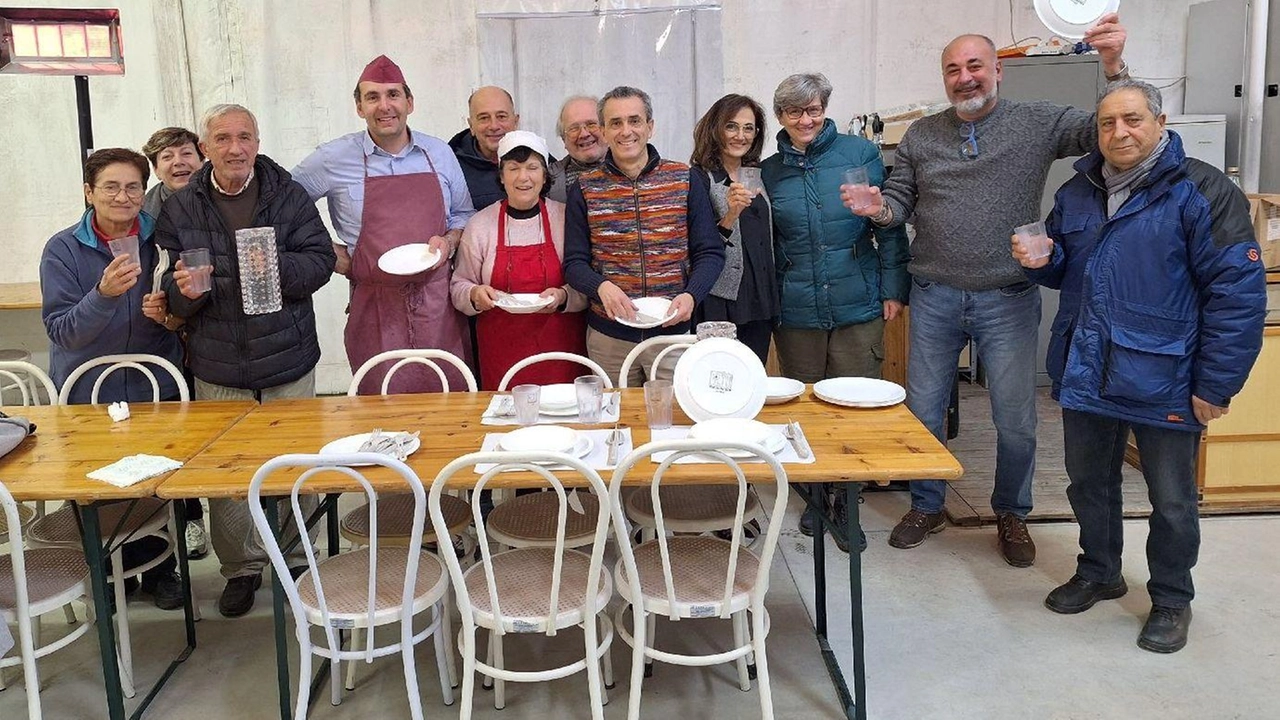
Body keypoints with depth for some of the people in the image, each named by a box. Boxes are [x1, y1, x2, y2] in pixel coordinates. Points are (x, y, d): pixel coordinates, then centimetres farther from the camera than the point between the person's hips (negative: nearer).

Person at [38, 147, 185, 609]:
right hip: (88, 395, -1)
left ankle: (160, 570, 25)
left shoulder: (161, 241, -2)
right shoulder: (63, 250, -8)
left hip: (155, 388, 1)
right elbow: (60, 331, -14)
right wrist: (103, 294, -31)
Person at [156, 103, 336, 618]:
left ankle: (296, 559, 31)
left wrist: (277, 265, -25)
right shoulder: (180, 209, 2)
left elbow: (320, 261, -7)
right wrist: (184, 291, -22)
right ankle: (241, 566, 27)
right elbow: (173, 298, 1)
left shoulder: (289, 196, -2)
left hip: (288, 362, -1)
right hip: (217, 369, 1)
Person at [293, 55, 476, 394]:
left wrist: (449, 241, -3)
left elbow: (463, 213, 17)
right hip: (375, 307, -2)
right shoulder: (333, 158, 1)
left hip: (437, 301, 2)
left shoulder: (439, 153, 8)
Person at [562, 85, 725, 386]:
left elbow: (710, 253, 1)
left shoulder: (686, 179, 2)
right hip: (609, 337, 0)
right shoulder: (585, 190, 3)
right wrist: (601, 286, -20)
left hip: (674, 331, 0)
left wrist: (691, 294, -17)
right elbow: (574, 263, 1)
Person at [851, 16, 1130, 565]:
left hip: (1008, 299, -1)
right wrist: (879, 208, -17)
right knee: (923, 412, 11)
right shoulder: (921, 136, 5)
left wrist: (1114, 67, -24)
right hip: (935, 298, 2)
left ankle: (1012, 515, 30)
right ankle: (926, 507, 31)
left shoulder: (1039, 124, -1)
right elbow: (901, 200, 6)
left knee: (1016, 421, 7)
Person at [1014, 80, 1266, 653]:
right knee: (1089, 484, 19)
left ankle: (1171, 600, 30)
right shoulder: (1077, 193, 8)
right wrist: (1042, 260, -3)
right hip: (1086, 373, 6)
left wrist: (1216, 385, -17)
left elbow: (1239, 292, -15)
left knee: (1171, 501, 10)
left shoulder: (1200, 191, -12)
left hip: (1163, 382, -5)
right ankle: (1098, 573, 40)